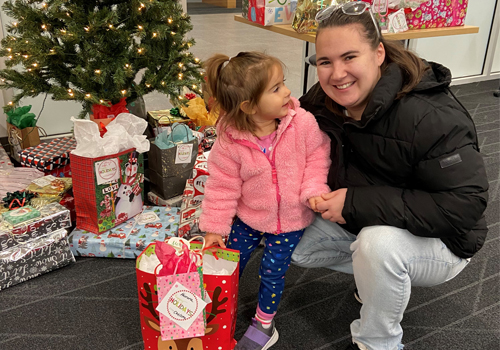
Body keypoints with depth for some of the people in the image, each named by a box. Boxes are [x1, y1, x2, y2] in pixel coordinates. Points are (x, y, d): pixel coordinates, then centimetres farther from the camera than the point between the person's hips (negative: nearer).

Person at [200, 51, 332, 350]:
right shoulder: (230, 141, -21)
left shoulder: (303, 123, -22)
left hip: (291, 218, -1)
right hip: (248, 216, 1)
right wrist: (215, 226, -6)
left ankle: (264, 326, 33)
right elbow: (223, 186, -12)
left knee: (272, 271, 7)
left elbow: (317, 156, -8)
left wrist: (314, 190, -21)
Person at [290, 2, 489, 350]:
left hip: (439, 242, -6)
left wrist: (359, 203, -36)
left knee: (378, 242, -36)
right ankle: (380, 277, 14)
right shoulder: (322, 103, -9)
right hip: (362, 224, 7)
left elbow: (466, 203, -34)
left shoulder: (431, 116, -31)